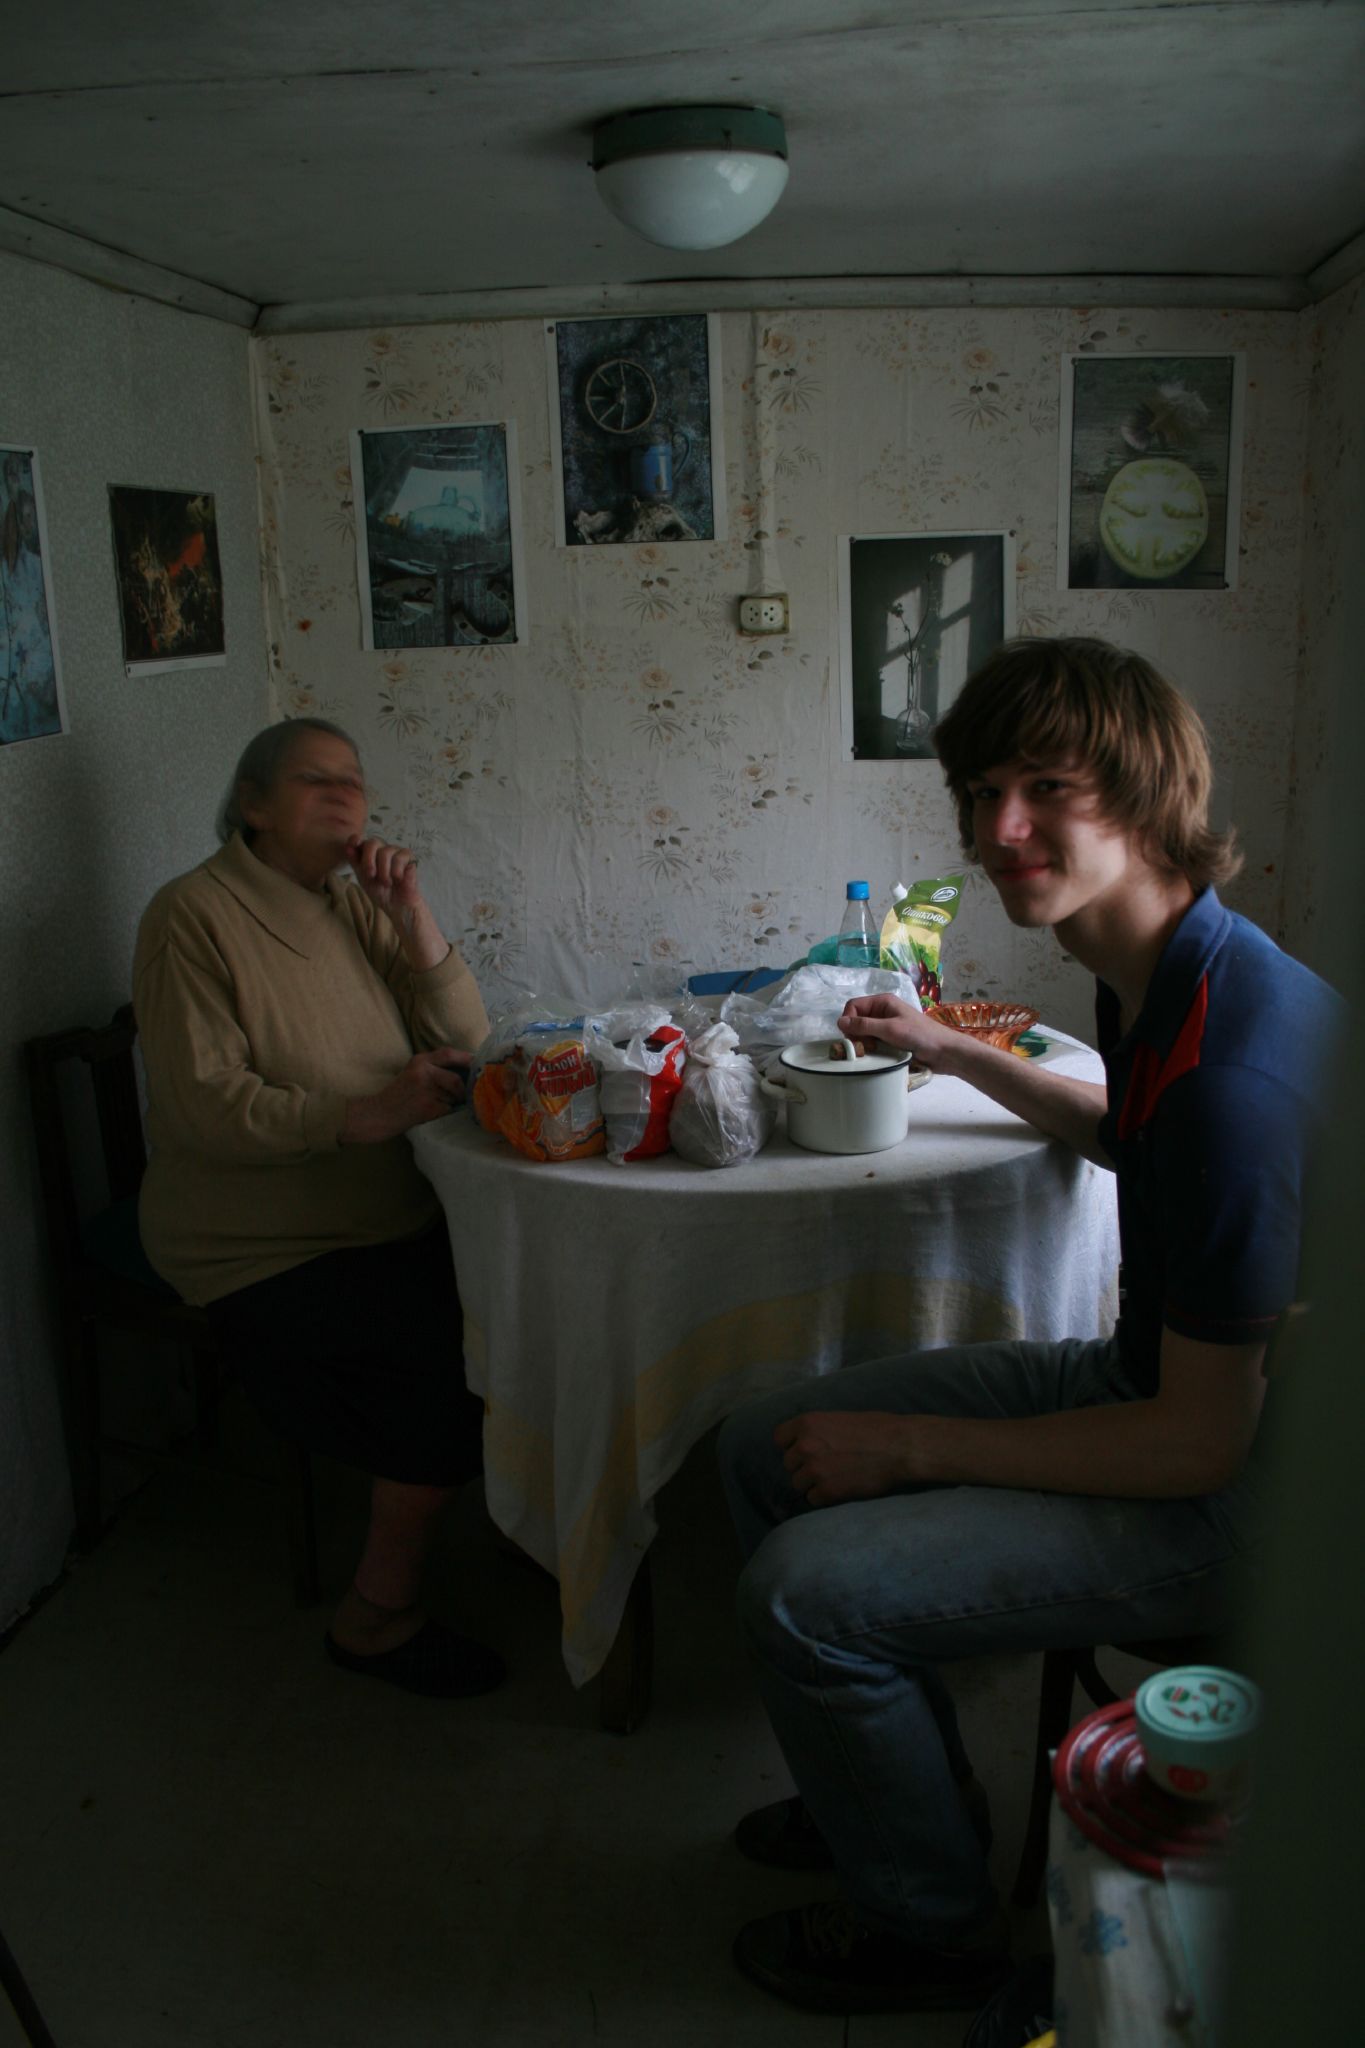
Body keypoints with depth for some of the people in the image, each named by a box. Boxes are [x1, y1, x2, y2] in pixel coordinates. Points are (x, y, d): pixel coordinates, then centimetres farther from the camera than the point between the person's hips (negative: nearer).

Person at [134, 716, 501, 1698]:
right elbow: (205, 1106, -20)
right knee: (454, 1355, -22)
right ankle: (378, 1615, -2)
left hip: (387, 1217, 6)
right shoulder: (193, 916, -10)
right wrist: (366, 1114, -29)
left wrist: (415, 921, -11)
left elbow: (464, 1043, 3)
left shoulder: (354, 904, 9)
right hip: (261, 1250, -6)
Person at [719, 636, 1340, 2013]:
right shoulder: (1159, 974, -2)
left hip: (1228, 1498, -9)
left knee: (805, 1589, -18)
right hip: (1147, 1376, 10)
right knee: (763, 1450, 9)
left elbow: (1202, 1441, -26)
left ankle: (932, 1926, 11)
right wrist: (955, 1054, 18)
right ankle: (893, 1792, 28)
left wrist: (907, 1446, -18)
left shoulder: (1234, 1069, -32)